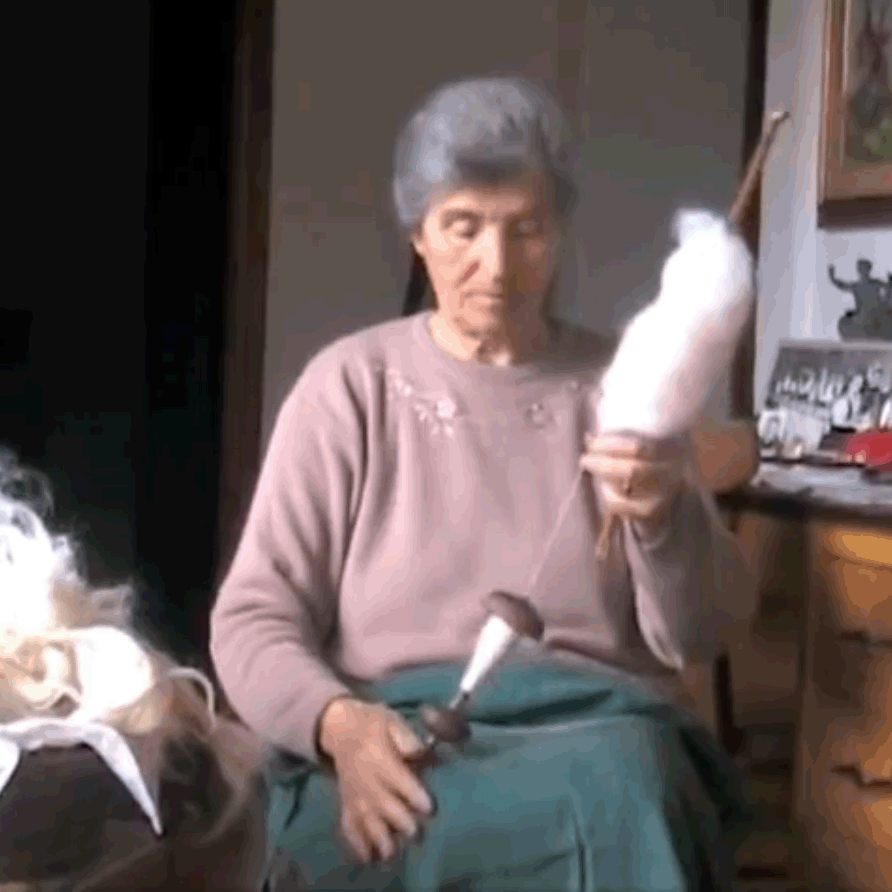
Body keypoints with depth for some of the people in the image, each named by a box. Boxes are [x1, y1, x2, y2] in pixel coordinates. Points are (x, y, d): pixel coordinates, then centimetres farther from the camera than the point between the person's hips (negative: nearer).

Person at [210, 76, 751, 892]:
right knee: (607, 797, -35)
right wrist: (339, 723, -18)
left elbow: (691, 638, 6)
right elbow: (253, 622, 3)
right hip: (397, 746, -2)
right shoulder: (351, 384, 7)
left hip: (596, 729, 2)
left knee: (623, 768, -36)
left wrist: (665, 519, -16)